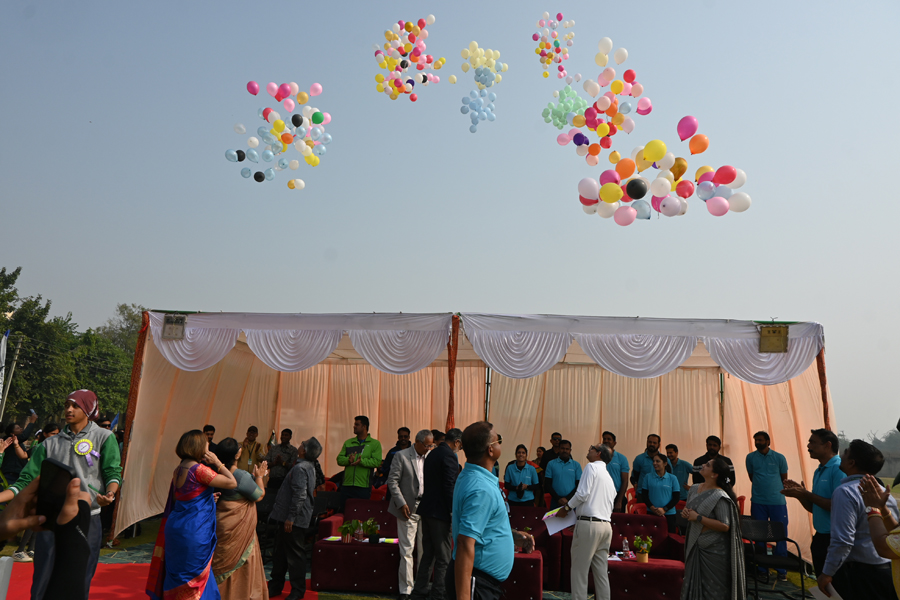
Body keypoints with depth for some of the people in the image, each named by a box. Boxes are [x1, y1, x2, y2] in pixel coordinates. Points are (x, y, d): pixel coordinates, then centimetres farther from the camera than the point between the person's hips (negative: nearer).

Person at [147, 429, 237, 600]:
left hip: (175, 527, 8)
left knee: (177, 573, 17)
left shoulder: (178, 470, 7)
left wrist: (208, 497, 13)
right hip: (194, 532, -8)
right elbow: (232, 483, -19)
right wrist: (218, 463, -9)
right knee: (194, 575, 3)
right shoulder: (199, 469, -19)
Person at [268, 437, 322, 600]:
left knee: (294, 554, 0)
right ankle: (276, 586, 29)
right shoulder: (308, 467, 14)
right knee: (280, 552, 18)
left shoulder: (300, 468, -19)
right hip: (285, 517, 10)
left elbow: (300, 495, -26)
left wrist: (291, 518, -23)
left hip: (294, 520, -10)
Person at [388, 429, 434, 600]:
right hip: (408, 509, -4)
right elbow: (392, 481, -6)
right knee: (406, 551, 1)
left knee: (424, 550, 8)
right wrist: (401, 503, -12)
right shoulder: (401, 456, -5)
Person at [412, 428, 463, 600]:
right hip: (440, 513, -9)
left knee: (427, 555, 17)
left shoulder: (432, 454, 14)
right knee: (443, 559, 0)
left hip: (426, 509, 9)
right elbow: (449, 487, -20)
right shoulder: (449, 456, -14)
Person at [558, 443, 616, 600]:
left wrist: (566, 508, -2)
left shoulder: (592, 467, -3)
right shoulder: (609, 477, 21)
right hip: (606, 525, 8)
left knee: (579, 570, -4)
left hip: (588, 524, -8)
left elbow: (582, 493, -14)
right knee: (601, 571, 10)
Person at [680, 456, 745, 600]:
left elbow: (724, 526, -24)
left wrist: (698, 518, -22)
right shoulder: (694, 489, 5)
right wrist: (685, 512, -3)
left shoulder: (719, 496, -19)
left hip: (714, 552, -7)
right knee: (694, 587, 16)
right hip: (695, 547, 8)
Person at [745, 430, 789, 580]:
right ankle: (761, 568, 18)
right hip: (758, 501, 1)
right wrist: (762, 487, 6)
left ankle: (781, 569, 13)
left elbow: (784, 479, 10)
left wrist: (777, 491, 6)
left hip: (778, 502, -1)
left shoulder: (779, 458, 0)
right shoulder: (751, 457, 3)